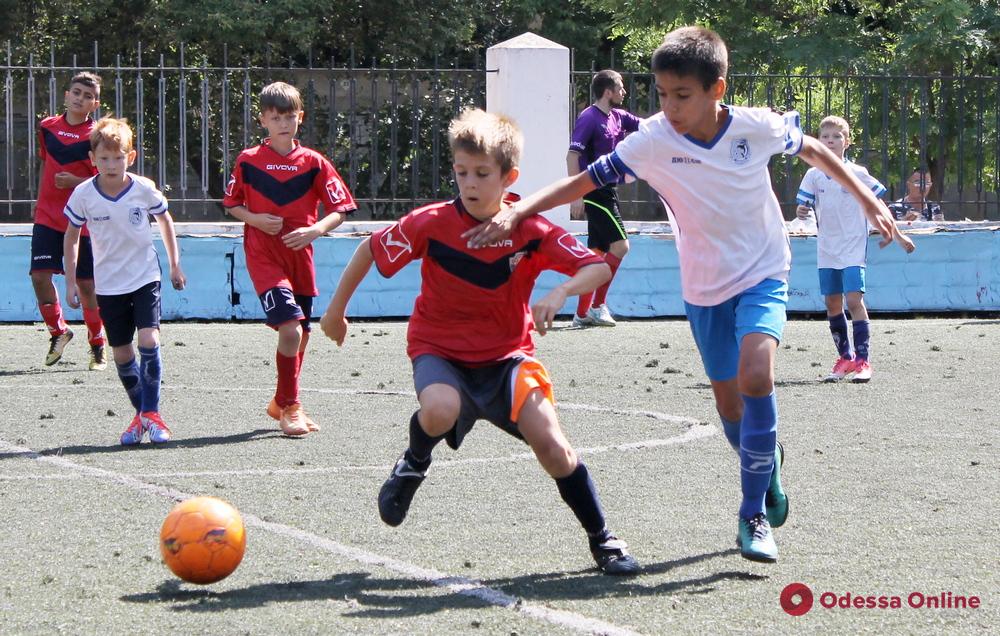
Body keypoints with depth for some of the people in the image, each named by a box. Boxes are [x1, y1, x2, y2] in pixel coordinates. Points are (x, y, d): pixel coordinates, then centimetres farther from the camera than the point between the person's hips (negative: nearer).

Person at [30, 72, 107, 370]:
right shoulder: (47, 127, 7)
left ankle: (98, 346, 16)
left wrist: (76, 182, -20)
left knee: (86, 284, 0)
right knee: (40, 275, -9)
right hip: (47, 218, 3)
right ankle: (58, 331, 13)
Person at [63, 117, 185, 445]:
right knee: (121, 353, 5)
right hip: (109, 285, 1)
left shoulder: (144, 189, -12)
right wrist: (71, 281, 1)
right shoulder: (83, 195, -12)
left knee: (149, 341, -17)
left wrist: (174, 264, 12)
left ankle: (151, 413, -8)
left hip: (145, 278, -1)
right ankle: (141, 415, 20)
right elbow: (71, 237, 3)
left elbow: (165, 220, 8)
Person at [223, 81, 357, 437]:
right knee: (290, 328, -20)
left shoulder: (314, 163, 1)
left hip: (301, 258, 3)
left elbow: (341, 209, 1)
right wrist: (255, 219, -9)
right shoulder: (248, 161, -1)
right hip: (264, 257, -3)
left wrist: (315, 230, -17)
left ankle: (280, 403, 34)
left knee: (301, 335, 12)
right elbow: (231, 204, 11)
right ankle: (290, 407, -7)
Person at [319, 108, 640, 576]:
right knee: (440, 411, -36)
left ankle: (601, 539, 2)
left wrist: (560, 293, -34)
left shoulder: (530, 231, -13)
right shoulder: (431, 224, -15)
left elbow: (598, 267, -14)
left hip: (507, 354, 1)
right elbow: (370, 250, 0)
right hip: (439, 349, -1)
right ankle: (414, 463, 1)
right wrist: (336, 309, 8)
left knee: (551, 444, -17)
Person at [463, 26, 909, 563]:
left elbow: (813, 150, 2)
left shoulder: (757, 127, -18)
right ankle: (767, 465, 44)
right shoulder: (654, 141, -19)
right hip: (704, 288, 2)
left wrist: (868, 200, 8)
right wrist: (515, 212, -30)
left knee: (755, 378, -25)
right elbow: (583, 182, -17)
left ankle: (754, 516, -15)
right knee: (729, 406, 10)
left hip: (763, 277, -2)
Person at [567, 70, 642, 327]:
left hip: (607, 191, 9)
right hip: (594, 192, -9)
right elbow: (572, 155, -18)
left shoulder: (618, 117, 11)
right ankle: (598, 305, -7)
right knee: (620, 245, -12)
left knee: (598, 253, 8)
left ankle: (583, 313, 11)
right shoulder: (589, 118, -14)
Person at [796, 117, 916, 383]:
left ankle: (862, 361, -12)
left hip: (853, 249, -4)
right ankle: (845, 357, 17)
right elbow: (804, 206, 8)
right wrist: (802, 211, -17)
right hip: (826, 250, 4)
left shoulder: (857, 174, -3)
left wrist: (897, 235, 7)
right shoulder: (813, 175, 3)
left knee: (854, 300, -14)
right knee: (832, 303, 6)